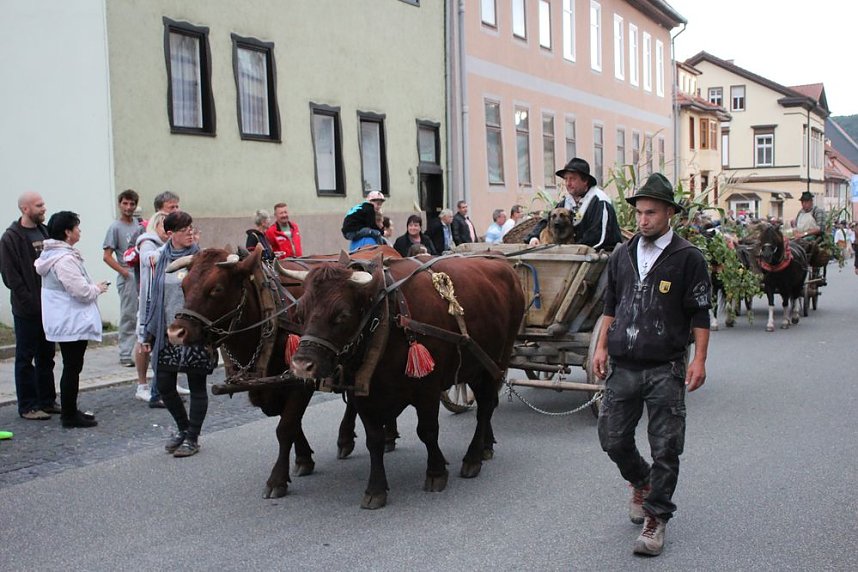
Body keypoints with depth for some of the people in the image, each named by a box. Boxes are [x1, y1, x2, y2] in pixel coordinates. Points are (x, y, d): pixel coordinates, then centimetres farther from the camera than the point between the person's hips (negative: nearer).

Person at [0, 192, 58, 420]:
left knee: (46, 356, 13)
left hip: (48, 306, 6)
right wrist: (30, 302, -16)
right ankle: (28, 406, 8)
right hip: (27, 311, -6)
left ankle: (47, 401, 22)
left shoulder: (45, 232, 10)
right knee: (26, 359, 2)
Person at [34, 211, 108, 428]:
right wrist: (98, 289, -5)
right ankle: (69, 415, 6)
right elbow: (82, 291, -24)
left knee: (71, 367, 17)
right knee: (72, 367, -2)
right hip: (72, 322, -11)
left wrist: (93, 288, 12)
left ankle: (70, 411, 26)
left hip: (64, 321, 11)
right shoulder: (65, 259, -22)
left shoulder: (50, 254, 12)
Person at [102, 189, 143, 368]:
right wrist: (125, 272, -14)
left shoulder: (139, 225, 12)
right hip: (128, 277, -6)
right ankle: (125, 354, 3)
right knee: (128, 316, -3)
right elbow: (107, 256, -7)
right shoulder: (115, 227, -5)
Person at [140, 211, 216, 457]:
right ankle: (183, 427, 30)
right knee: (164, 385, 7)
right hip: (166, 333, 4)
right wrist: (148, 333, 10)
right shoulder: (159, 259, 6)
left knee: (197, 386, 4)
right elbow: (152, 297, 11)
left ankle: (192, 437, 18)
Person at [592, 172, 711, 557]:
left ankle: (655, 518, 16)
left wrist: (698, 360, -10)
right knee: (612, 438, 9)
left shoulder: (687, 258, -4)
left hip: (665, 370, -4)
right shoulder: (622, 256, 10)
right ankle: (641, 482, 38)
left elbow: (700, 315, -3)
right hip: (623, 367, 5)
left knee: (665, 448, 1)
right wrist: (601, 346, 10)